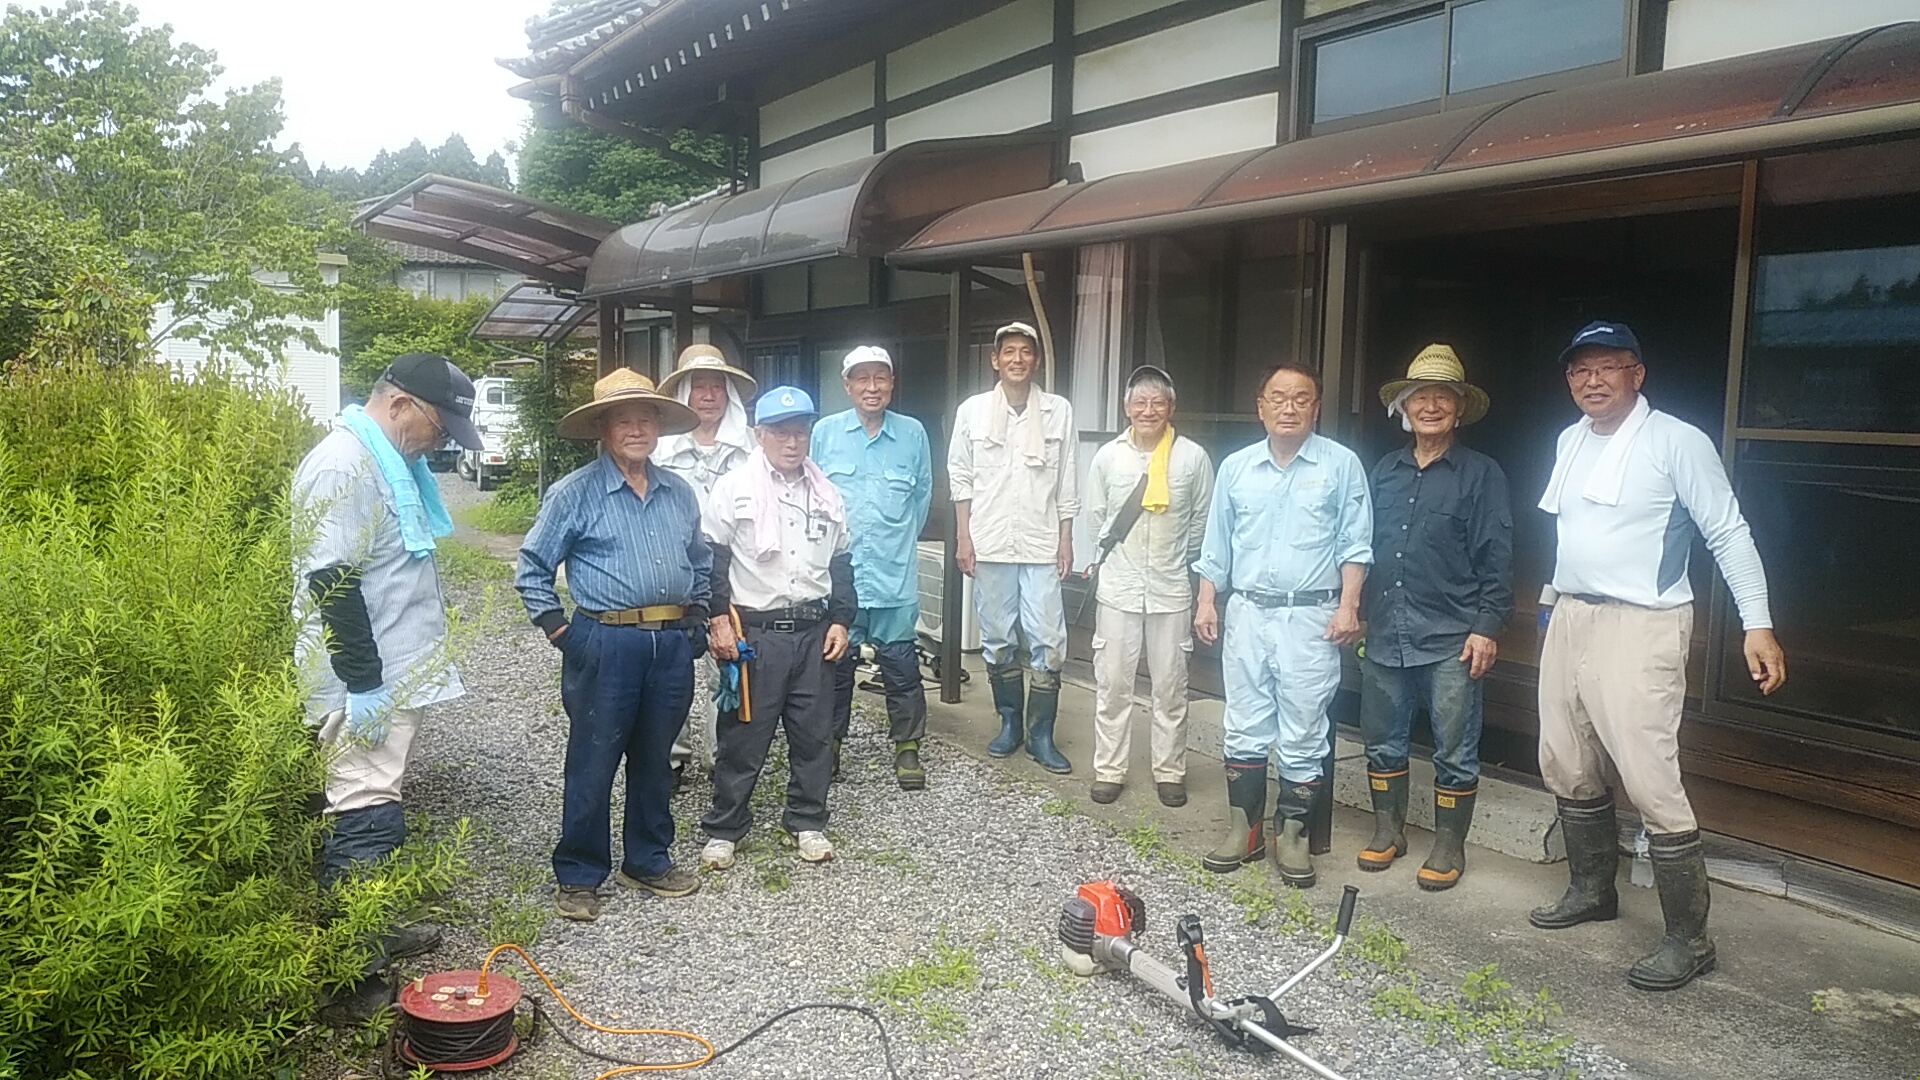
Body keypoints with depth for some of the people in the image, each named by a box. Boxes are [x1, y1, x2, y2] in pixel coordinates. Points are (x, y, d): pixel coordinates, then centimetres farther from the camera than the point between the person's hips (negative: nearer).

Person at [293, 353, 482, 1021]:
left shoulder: (391, 463, 14)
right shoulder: (342, 467, -17)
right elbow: (331, 583, -23)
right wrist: (365, 685, -21)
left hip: (396, 676, 10)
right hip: (367, 686, -10)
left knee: (377, 811, 19)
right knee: (364, 821, -8)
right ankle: (350, 982, -1)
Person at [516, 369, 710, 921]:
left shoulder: (680, 493, 11)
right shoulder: (575, 492, -4)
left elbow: (701, 564, 24)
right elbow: (532, 568, 0)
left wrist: (696, 618, 14)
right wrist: (559, 629, -5)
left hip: (673, 645, 5)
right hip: (606, 644, -5)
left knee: (655, 761, 16)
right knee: (593, 764, 3)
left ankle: (648, 860, 31)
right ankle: (579, 876, 17)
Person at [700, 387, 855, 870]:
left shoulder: (826, 495, 11)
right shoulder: (733, 489, -3)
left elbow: (840, 563, 16)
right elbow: (712, 559, -3)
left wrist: (840, 620, 8)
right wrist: (719, 619, -10)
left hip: (814, 630, 4)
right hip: (753, 632, -4)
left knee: (814, 733, 9)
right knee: (743, 734, 3)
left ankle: (808, 822, 25)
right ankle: (723, 828, 17)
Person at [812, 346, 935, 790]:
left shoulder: (913, 434, 2)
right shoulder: (825, 432, 1)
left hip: (895, 575, 0)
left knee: (900, 663, 5)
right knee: (834, 661, 10)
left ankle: (907, 748, 19)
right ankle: (829, 744, 25)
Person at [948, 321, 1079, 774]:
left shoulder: (1059, 411, 3)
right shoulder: (973, 410, 3)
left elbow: (1067, 482, 5)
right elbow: (960, 477, 6)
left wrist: (1066, 540, 2)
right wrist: (964, 537, 0)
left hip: (1041, 545, -1)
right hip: (990, 544, 1)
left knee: (1048, 642, -3)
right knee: (996, 639, 9)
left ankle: (1040, 734, 8)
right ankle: (1009, 722, 25)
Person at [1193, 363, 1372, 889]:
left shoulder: (1341, 465, 1)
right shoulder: (1236, 467, 10)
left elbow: (1355, 545, 0)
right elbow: (1217, 545, 13)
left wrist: (1348, 606, -9)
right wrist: (1206, 602, 6)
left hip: (1312, 618, -3)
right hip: (1247, 613, 3)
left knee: (1303, 735, 2)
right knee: (1244, 729, 7)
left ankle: (1291, 834, 13)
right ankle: (1243, 829, 17)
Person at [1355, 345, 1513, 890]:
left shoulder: (1481, 474, -1)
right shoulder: (1383, 472, 11)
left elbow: (1496, 559, -4)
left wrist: (1487, 627, -10)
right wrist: (1356, 614, 13)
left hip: (1451, 641, -4)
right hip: (1384, 636, 4)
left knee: (1454, 751, 4)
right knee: (1382, 741, 13)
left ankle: (1449, 846, 18)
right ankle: (1388, 830, 29)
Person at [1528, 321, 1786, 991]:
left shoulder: (1678, 442, -10)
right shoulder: (1571, 441, 11)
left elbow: (1728, 533, -10)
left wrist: (1758, 623, -15)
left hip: (1640, 627, -8)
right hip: (1569, 619, 8)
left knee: (1650, 781, -11)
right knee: (1566, 769, 16)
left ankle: (1689, 939, 1)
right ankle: (1592, 890, 34)